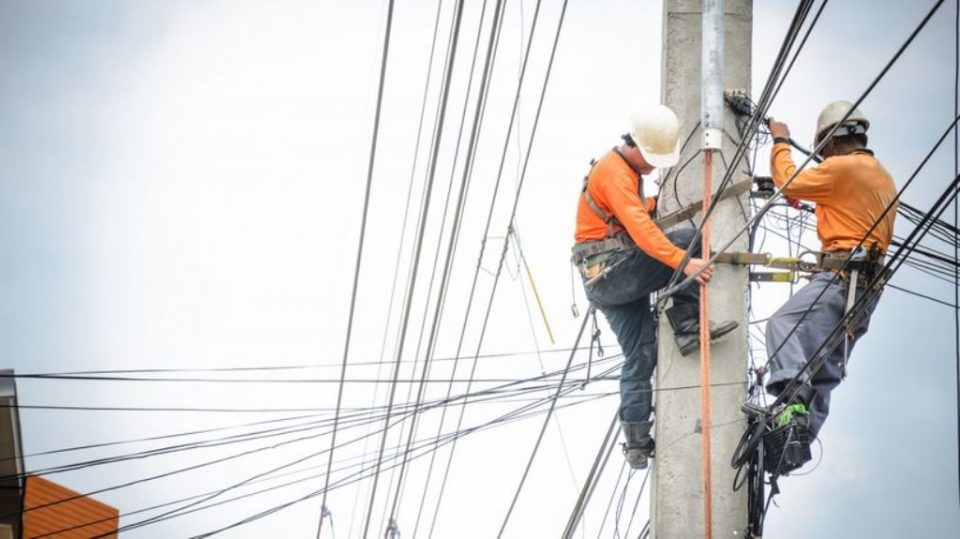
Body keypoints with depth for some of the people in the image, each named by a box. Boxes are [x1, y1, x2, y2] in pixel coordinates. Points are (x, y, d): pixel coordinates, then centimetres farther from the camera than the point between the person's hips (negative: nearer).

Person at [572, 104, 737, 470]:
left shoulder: (629, 169, 19)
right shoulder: (613, 171, -15)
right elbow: (640, 227, -29)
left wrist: (657, 203, 15)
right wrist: (682, 261, -38)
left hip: (611, 281, 10)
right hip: (609, 271, -10)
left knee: (641, 356, 6)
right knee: (685, 239, -20)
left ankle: (637, 445, 5)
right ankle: (689, 327, -19)